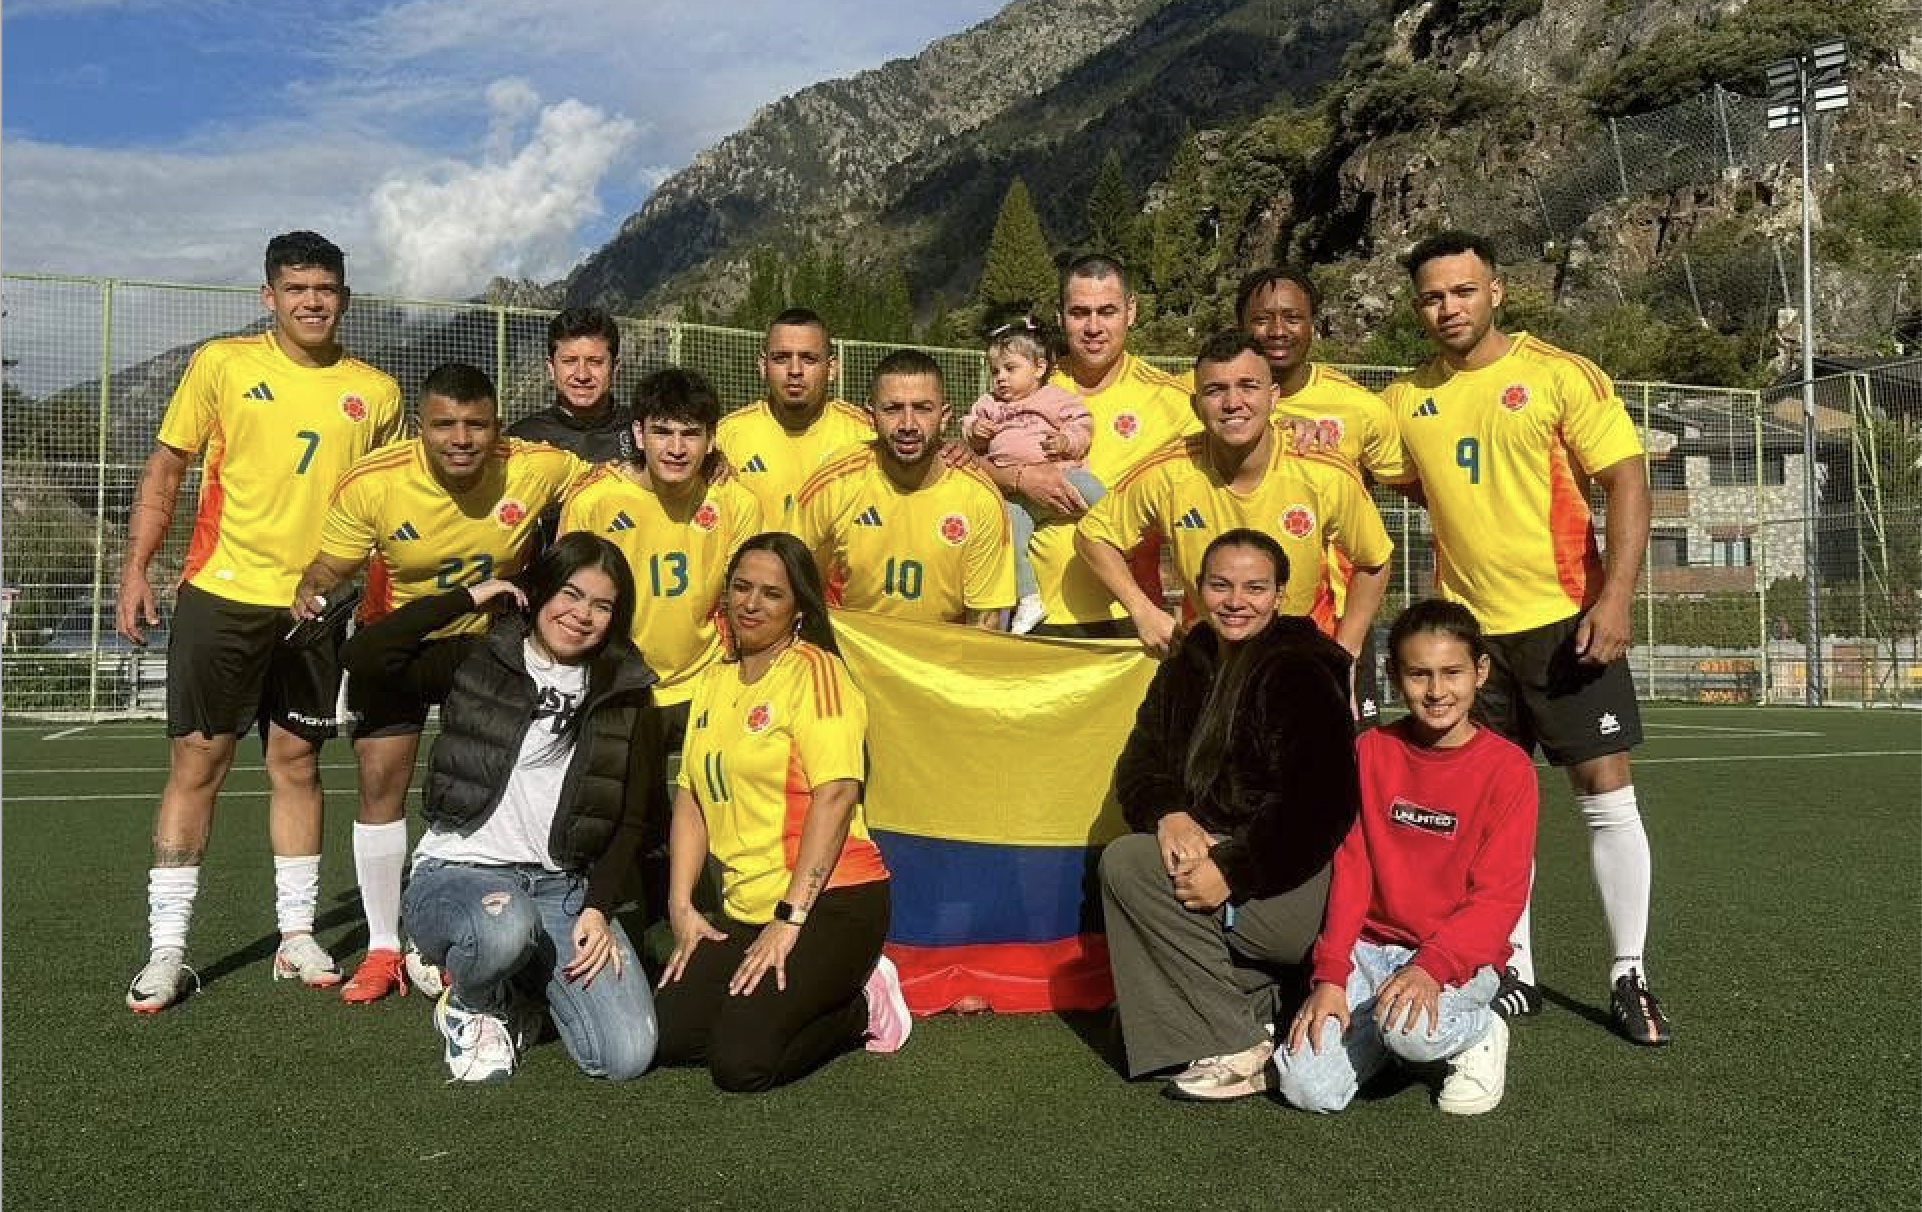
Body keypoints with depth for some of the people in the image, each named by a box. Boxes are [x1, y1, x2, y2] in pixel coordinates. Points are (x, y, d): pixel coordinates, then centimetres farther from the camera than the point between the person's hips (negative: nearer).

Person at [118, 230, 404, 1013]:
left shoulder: (376, 393, 4)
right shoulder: (221, 363, -1)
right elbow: (166, 468, 3)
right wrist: (135, 570, -4)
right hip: (221, 595, -2)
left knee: (296, 764, 9)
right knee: (196, 762, 1)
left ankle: (296, 937, 18)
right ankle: (166, 950, 9)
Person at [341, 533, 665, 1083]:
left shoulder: (626, 695, 8)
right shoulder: (476, 662, 4)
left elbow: (632, 821, 7)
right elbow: (365, 655, -11)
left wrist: (599, 908, -7)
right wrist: (468, 598, -5)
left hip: (566, 887, 2)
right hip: (458, 874, -2)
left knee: (628, 1056, -17)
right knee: (506, 926, -40)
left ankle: (525, 986, 16)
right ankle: (469, 1005, -1)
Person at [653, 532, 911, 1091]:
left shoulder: (815, 670, -8)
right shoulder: (715, 680, 14)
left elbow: (836, 793, -17)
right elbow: (692, 798, 12)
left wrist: (790, 918, -20)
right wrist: (681, 907, 2)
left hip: (830, 902, -7)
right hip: (745, 909, 7)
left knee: (740, 1061, -19)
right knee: (667, 1037, -3)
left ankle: (863, 1006, 7)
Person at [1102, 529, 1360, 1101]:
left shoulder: (1300, 672, -13)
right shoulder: (1187, 668, 11)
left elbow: (1316, 802, -22)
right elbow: (1139, 764, 4)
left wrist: (1233, 868, -27)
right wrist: (1170, 814, -16)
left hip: (1303, 881, -9)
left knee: (1127, 863, -20)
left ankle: (1240, 1049, -15)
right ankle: (1259, 1006, 1)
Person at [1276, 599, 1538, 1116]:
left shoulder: (1509, 768, -6)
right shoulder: (1371, 750, 3)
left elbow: (1499, 897, -12)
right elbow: (1349, 869, 0)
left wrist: (1432, 966, -27)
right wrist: (1330, 974, -10)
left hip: (1461, 956, -3)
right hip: (1370, 947, 3)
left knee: (1411, 1032, -35)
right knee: (1308, 1089, -16)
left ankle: (1480, 1034, 0)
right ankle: (1376, 1028, 15)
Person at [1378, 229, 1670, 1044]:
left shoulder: (1561, 376, -5)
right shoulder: (1403, 402, 5)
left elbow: (1626, 481, -8)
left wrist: (1616, 596, -17)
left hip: (1566, 618, -3)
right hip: (1467, 627, 3)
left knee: (1606, 791, -1)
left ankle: (1628, 976, 12)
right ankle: (1516, 974, 19)